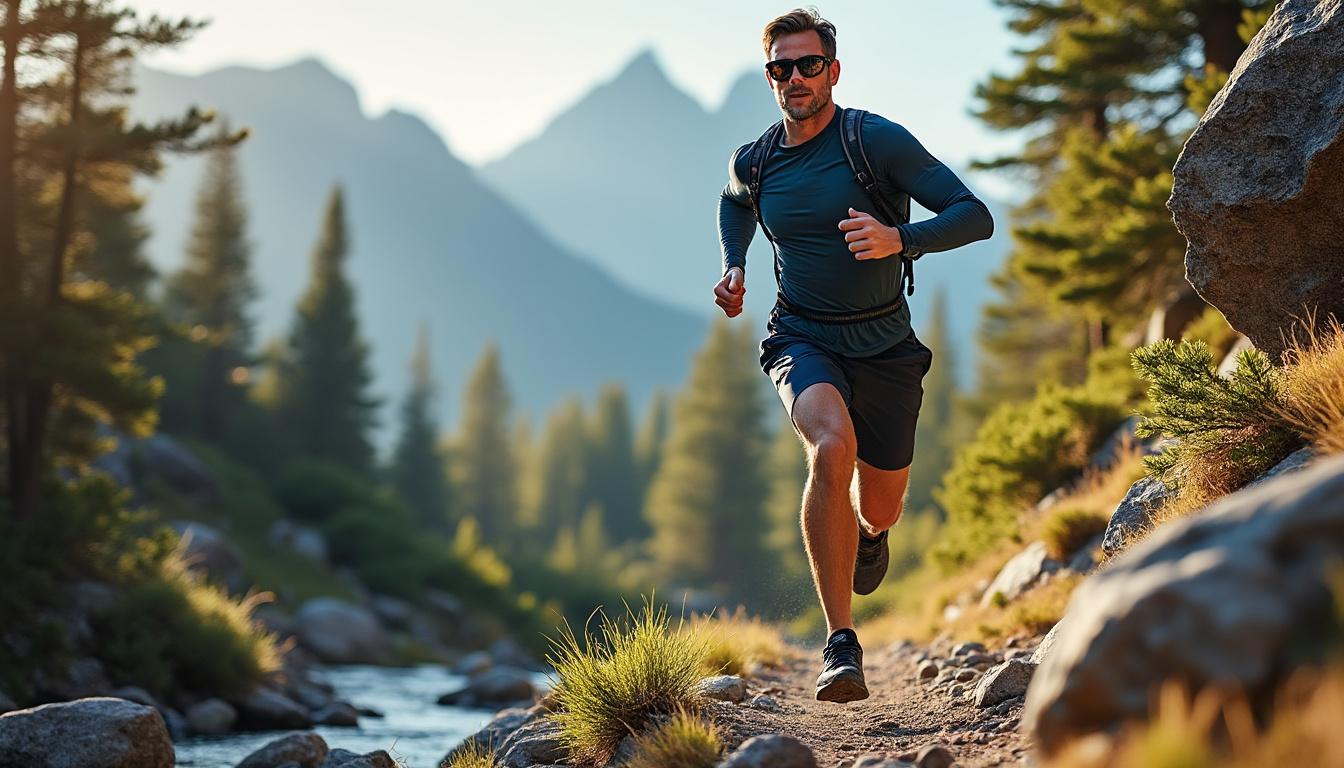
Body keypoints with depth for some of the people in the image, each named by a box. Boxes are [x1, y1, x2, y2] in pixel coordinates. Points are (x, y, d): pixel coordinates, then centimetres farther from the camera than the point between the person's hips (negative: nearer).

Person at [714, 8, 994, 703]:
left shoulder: (877, 140, -13)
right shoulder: (751, 162, -1)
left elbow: (974, 216, -16)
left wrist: (899, 239, -33)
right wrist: (733, 267, 8)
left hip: (885, 347, 0)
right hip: (803, 340, 0)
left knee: (880, 510, 12)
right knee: (832, 448, -32)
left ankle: (864, 530, 55)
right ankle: (840, 645, -28)